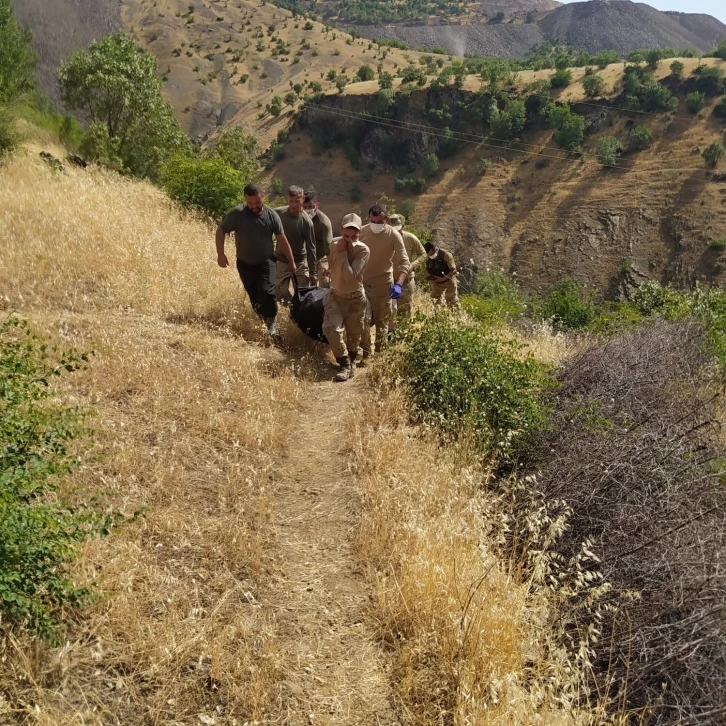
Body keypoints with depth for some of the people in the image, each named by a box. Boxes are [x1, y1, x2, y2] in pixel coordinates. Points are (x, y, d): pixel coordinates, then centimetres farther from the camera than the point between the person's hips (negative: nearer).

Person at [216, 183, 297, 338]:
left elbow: (282, 239, -2)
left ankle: (272, 324, -3)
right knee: (254, 297, 10)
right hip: (245, 263, 1)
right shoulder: (236, 213, -15)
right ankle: (265, 322, 28)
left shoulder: (271, 215, -11)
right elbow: (221, 231, -4)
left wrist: (291, 261, 3)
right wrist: (220, 254, -11)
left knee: (266, 292, -19)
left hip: (266, 262, -1)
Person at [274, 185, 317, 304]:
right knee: (280, 294, 4)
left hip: (300, 263, -3)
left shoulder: (306, 221, -16)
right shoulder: (278, 213, -8)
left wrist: (312, 272, -11)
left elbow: (310, 248, -12)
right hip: (281, 262, 3)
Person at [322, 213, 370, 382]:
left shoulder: (363, 250, -22)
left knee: (353, 334, 12)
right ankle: (345, 365, -5)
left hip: (355, 298, -2)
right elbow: (331, 267, 2)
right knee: (331, 329, -18)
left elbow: (350, 275, -30)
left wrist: (343, 252, -29)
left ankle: (351, 362, 39)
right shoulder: (334, 243, -9)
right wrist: (339, 249, -12)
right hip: (335, 295, 2)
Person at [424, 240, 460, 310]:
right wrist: (429, 276, -13)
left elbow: (453, 270, -22)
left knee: (452, 302, 1)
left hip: (448, 281, -5)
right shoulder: (428, 257, -7)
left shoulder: (446, 255, -23)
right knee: (433, 301, 3)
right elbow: (427, 269, 9)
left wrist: (442, 279, -29)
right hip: (436, 283, 5)